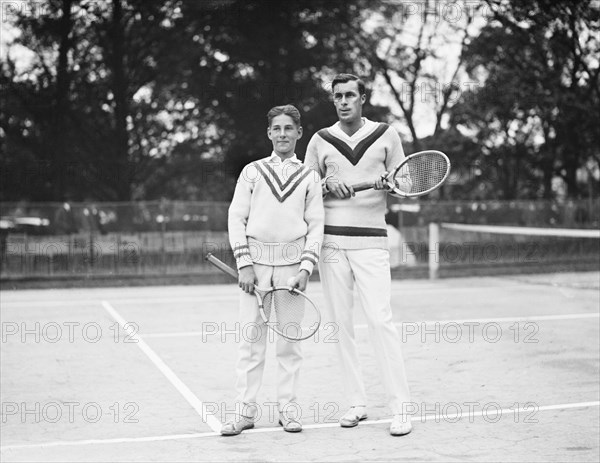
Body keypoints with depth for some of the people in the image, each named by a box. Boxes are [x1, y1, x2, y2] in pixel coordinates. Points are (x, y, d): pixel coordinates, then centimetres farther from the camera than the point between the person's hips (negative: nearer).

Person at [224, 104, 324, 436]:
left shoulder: (309, 177, 10)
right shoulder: (252, 172, 9)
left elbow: (316, 225, 6)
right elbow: (236, 218, 5)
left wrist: (306, 268, -6)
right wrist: (244, 265, -5)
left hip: (292, 263, 0)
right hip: (256, 261, 0)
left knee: (289, 339, 4)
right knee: (251, 337, -1)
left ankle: (288, 408, 14)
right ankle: (245, 411, 5)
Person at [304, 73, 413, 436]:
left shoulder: (386, 134, 6)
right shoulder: (320, 141, 10)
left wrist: (388, 184, -12)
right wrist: (327, 184, -6)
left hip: (371, 241, -2)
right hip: (331, 242, 2)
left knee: (381, 320, -11)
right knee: (342, 323, 3)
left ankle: (401, 407, -5)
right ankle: (357, 403, 13)